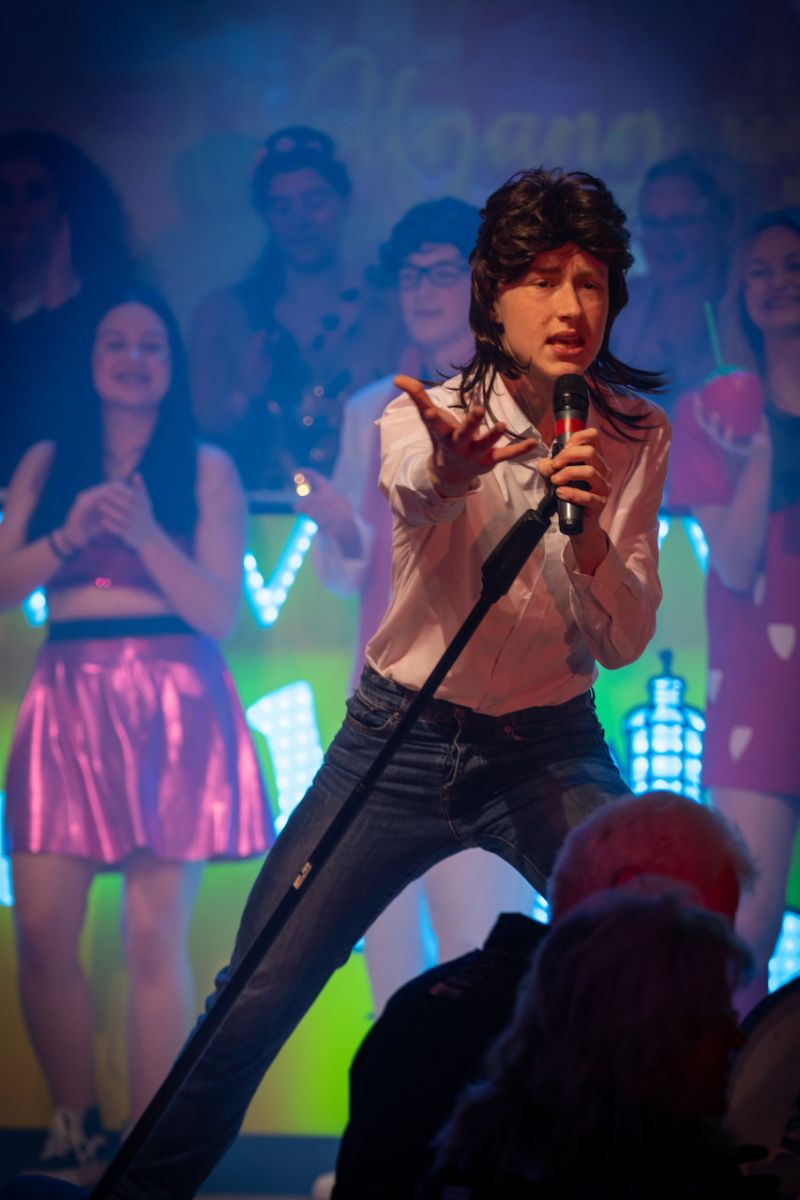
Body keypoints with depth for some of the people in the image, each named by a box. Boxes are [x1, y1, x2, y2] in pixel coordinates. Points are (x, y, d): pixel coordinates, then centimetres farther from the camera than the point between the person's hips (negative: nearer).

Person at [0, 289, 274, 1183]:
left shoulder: (206, 469, 7)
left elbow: (220, 612, 0)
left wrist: (147, 535, -13)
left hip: (171, 708, -2)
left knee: (154, 939, -8)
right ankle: (73, 1130, 8)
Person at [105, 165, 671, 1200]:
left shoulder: (635, 437, -4)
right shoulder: (426, 418, -12)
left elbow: (625, 642, -7)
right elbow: (407, 493, -38)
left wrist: (591, 533, -27)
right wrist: (441, 474, -63)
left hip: (549, 749, 2)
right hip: (403, 736, -2)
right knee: (256, 992, -6)